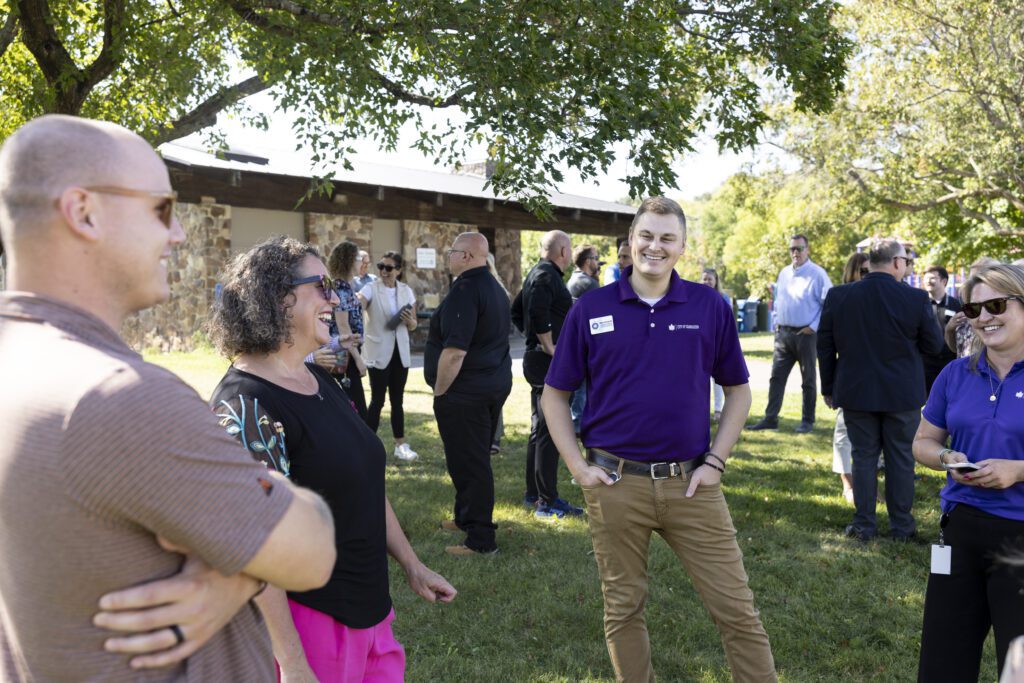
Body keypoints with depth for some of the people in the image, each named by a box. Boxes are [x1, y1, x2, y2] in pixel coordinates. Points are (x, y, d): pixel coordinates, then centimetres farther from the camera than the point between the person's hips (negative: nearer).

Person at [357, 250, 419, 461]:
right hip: (378, 352, -4)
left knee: (397, 401, 12)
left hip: (400, 351, 4)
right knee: (377, 400, -3)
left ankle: (400, 445, 20)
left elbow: (413, 326, 12)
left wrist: (409, 320, -9)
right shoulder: (371, 289, -7)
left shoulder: (406, 291, 6)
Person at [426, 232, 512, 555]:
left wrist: (439, 392, -15)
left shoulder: (465, 290, -19)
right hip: (496, 383, 10)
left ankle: (481, 539, 4)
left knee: (467, 462, -2)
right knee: (476, 458, 20)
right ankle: (466, 517, 35)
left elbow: (455, 350, -26)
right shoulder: (495, 288, 13)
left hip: (465, 392, -10)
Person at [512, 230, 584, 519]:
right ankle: (547, 502, -2)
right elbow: (538, 313, -29)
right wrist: (549, 347, -21)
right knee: (549, 431, -7)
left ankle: (533, 493, 26)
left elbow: (516, 311, 23)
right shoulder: (546, 276, -15)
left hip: (536, 358, 11)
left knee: (539, 429, 16)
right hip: (547, 362, -11)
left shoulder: (537, 273, 16)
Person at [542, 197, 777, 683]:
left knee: (737, 609, 6)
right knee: (623, 609, 15)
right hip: (615, 483, 0)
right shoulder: (590, 309, -1)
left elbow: (738, 389, 9)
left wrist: (716, 461, -1)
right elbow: (555, 394, 5)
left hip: (691, 482, 0)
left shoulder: (711, 307, 0)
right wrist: (577, 467, -4)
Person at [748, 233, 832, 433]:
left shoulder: (817, 273, -8)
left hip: (805, 333, -5)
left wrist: (814, 327, -12)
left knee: (808, 379, 6)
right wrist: (777, 322, 9)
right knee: (776, 377, 4)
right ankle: (770, 418, 8)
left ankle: (807, 421, 15)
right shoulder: (784, 273, 11)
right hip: (783, 333, 5)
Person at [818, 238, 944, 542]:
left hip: (855, 392, 1)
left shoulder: (837, 296, -6)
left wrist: (828, 388, 9)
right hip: (902, 394, -1)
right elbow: (934, 345, -2)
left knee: (863, 457, 10)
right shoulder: (916, 299, -12)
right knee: (901, 459, 11)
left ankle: (864, 525, 14)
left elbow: (824, 346, 0)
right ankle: (901, 525, 20)